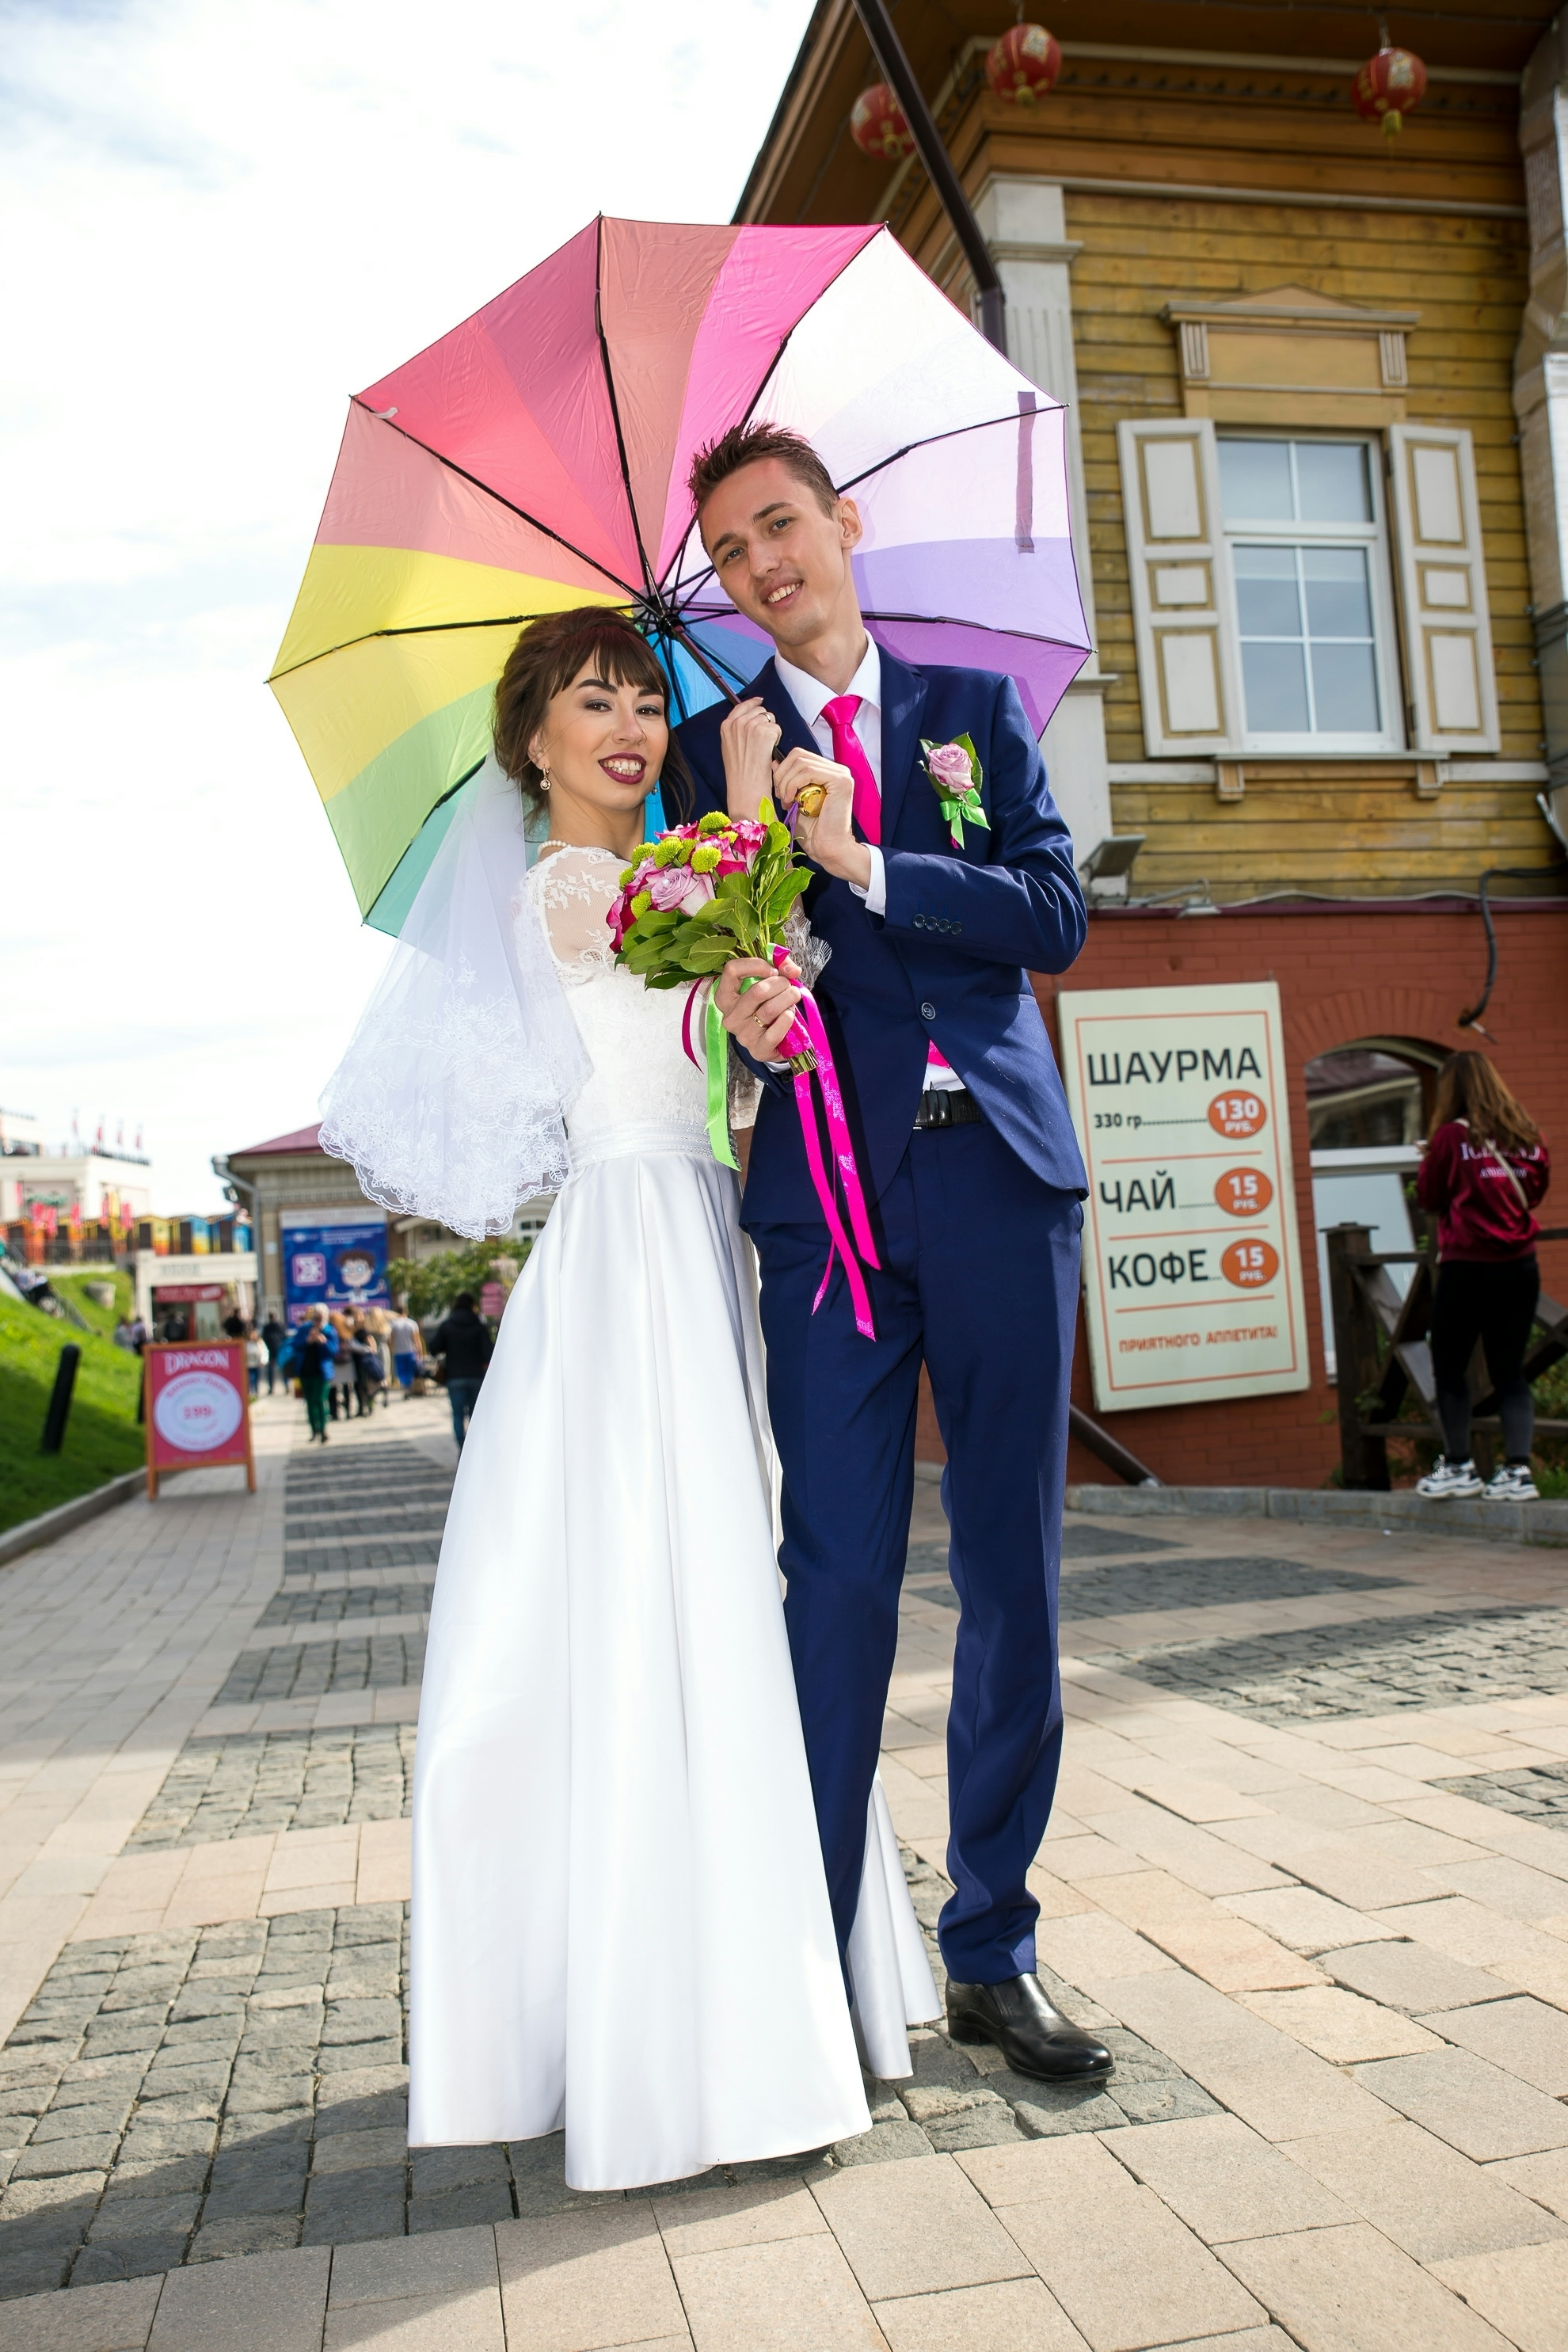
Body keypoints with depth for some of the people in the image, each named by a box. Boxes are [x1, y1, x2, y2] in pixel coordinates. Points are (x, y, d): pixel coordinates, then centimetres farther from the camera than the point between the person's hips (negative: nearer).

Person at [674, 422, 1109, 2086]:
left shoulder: (977, 707, 15)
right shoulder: (720, 745, 13)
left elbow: (1056, 918, 2)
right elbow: (723, 960, 3)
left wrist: (861, 860, -8)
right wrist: (741, 998, -20)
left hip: (1000, 1172, 2)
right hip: (831, 1191, -1)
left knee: (1016, 1575, 5)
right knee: (838, 1580, -4)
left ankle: (992, 1953, 19)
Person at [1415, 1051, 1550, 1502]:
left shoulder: (1452, 1136, -9)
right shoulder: (1528, 1135, 4)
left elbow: (1428, 1197, -2)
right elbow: (1537, 1189, 15)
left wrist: (1428, 1161, 13)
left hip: (1467, 1268, -4)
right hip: (1520, 1267, 5)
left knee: (1449, 1369, 8)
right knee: (1510, 1371, 9)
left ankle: (1458, 1468, 12)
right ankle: (1518, 1469, 2)